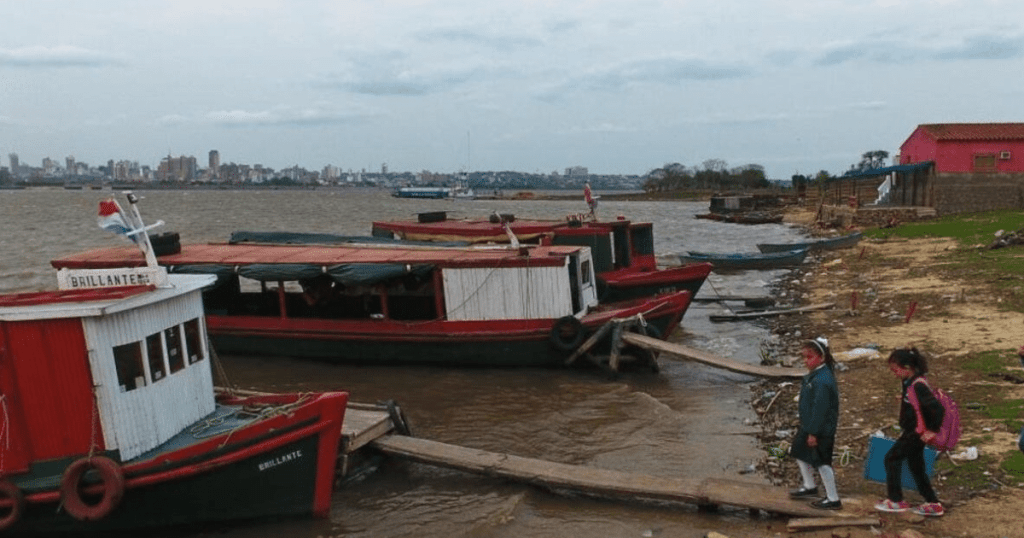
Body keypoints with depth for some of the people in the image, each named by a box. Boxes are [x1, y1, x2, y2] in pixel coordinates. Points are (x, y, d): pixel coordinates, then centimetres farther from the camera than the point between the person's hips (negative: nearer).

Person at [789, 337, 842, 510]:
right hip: (808, 425, 11)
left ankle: (833, 499, 13)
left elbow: (820, 408, -25)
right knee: (800, 453, 22)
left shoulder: (822, 381, -28)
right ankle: (809, 486, 40)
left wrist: (813, 433, -21)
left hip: (821, 430, -11)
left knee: (822, 462, 0)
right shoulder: (812, 375, 5)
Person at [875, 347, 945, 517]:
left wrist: (932, 430, -23)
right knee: (916, 466, 16)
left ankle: (896, 501, 6)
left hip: (916, 433, -10)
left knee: (892, 458, -2)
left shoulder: (917, 385, -25)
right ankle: (933, 504, 24)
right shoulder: (909, 382, 5)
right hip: (911, 432, 10)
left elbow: (937, 408, -31)